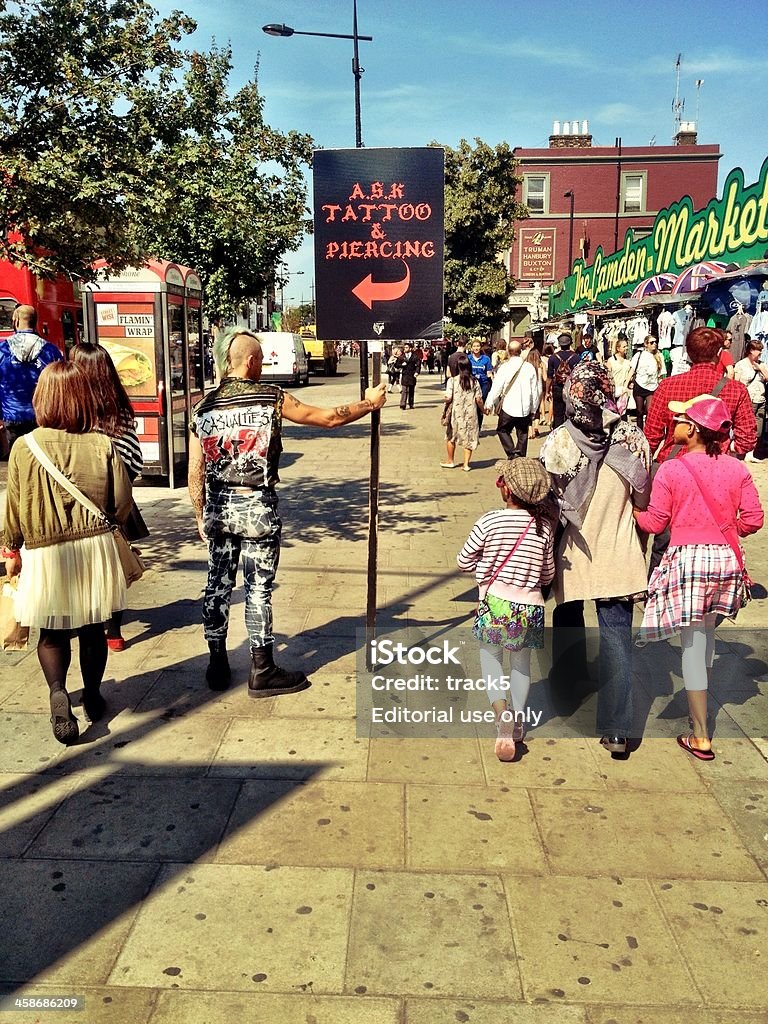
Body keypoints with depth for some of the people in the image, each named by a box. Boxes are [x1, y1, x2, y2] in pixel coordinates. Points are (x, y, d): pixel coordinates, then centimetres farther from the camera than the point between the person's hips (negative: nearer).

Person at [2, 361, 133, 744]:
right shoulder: (102, 445, -9)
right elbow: (122, 504, -4)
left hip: (44, 555, -1)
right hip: (96, 550, 1)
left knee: (51, 633, 14)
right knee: (93, 628, 17)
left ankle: (58, 692, -8)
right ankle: (92, 696, 32)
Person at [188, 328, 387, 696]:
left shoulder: (203, 408, 3)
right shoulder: (272, 398, -8)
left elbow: (195, 474, 4)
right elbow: (327, 418, 0)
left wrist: (202, 517, 16)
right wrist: (369, 403, 14)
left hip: (218, 508, 4)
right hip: (258, 507, -4)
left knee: (217, 586, 14)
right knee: (259, 589, 4)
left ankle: (217, 666, 26)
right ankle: (262, 672, 15)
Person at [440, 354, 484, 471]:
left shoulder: (452, 380, -9)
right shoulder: (474, 381, -2)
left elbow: (448, 398, -15)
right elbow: (479, 400, -3)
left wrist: (445, 401, 7)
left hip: (456, 413, -1)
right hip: (470, 413, 1)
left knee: (451, 437, 16)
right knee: (469, 438, 10)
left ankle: (450, 461, 26)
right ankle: (466, 464, 8)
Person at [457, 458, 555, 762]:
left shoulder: (489, 522, -13)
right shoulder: (544, 526, -3)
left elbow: (463, 562, -2)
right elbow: (548, 574, 8)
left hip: (496, 604, -3)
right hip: (531, 607, 3)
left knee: (490, 657, 17)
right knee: (521, 662, 24)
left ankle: (502, 711, -5)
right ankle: (518, 721, 30)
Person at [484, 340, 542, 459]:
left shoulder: (504, 367, -10)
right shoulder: (530, 367, 0)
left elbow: (496, 388, -9)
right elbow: (537, 390, 5)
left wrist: (488, 405, 3)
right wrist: (533, 409, 16)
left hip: (508, 407, -3)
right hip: (525, 408, 3)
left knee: (502, 430, 14)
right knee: (522, 435, 13)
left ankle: (512, 452, -4)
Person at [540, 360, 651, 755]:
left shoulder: (557, 442, -11)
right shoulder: (632, 438, -7)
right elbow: (643, 501, 0)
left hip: (571, 555, 0)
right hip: (618, 556, 0)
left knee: (568, 619, 21)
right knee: (617, 637, 3)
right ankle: (616, 729, 3)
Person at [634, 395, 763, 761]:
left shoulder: (670, 470, -12)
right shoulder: (737, 469, -1)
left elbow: (655, 522, -6)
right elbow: (752, 520, 1)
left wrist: (634, 512, 14)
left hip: (686, 559, -5)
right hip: (725, 559, 5)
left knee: (692, 644, 2)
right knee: (707, 630, 25)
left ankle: (700, 737, 7)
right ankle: (699, 710, 44)